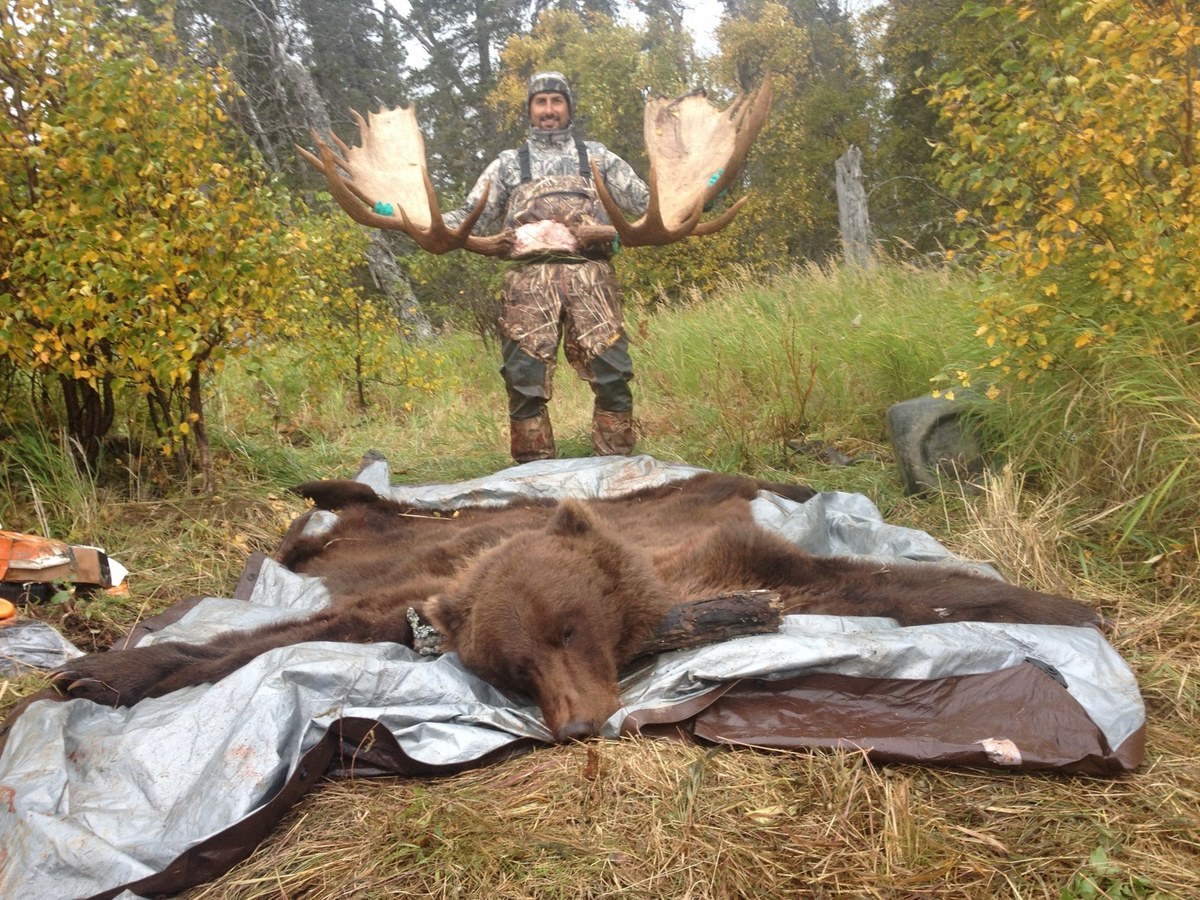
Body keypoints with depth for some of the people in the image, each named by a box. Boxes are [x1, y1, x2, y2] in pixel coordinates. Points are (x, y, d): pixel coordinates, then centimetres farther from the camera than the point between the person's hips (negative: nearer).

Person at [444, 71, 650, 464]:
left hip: (591, 276, 0)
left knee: (611, 375, -8)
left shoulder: (597, 156, 21)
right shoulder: (508, 163, 21)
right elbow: (470, 217, 15)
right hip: (531, 279, 0)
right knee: (526, 380, -5)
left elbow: (644, 200, 15)